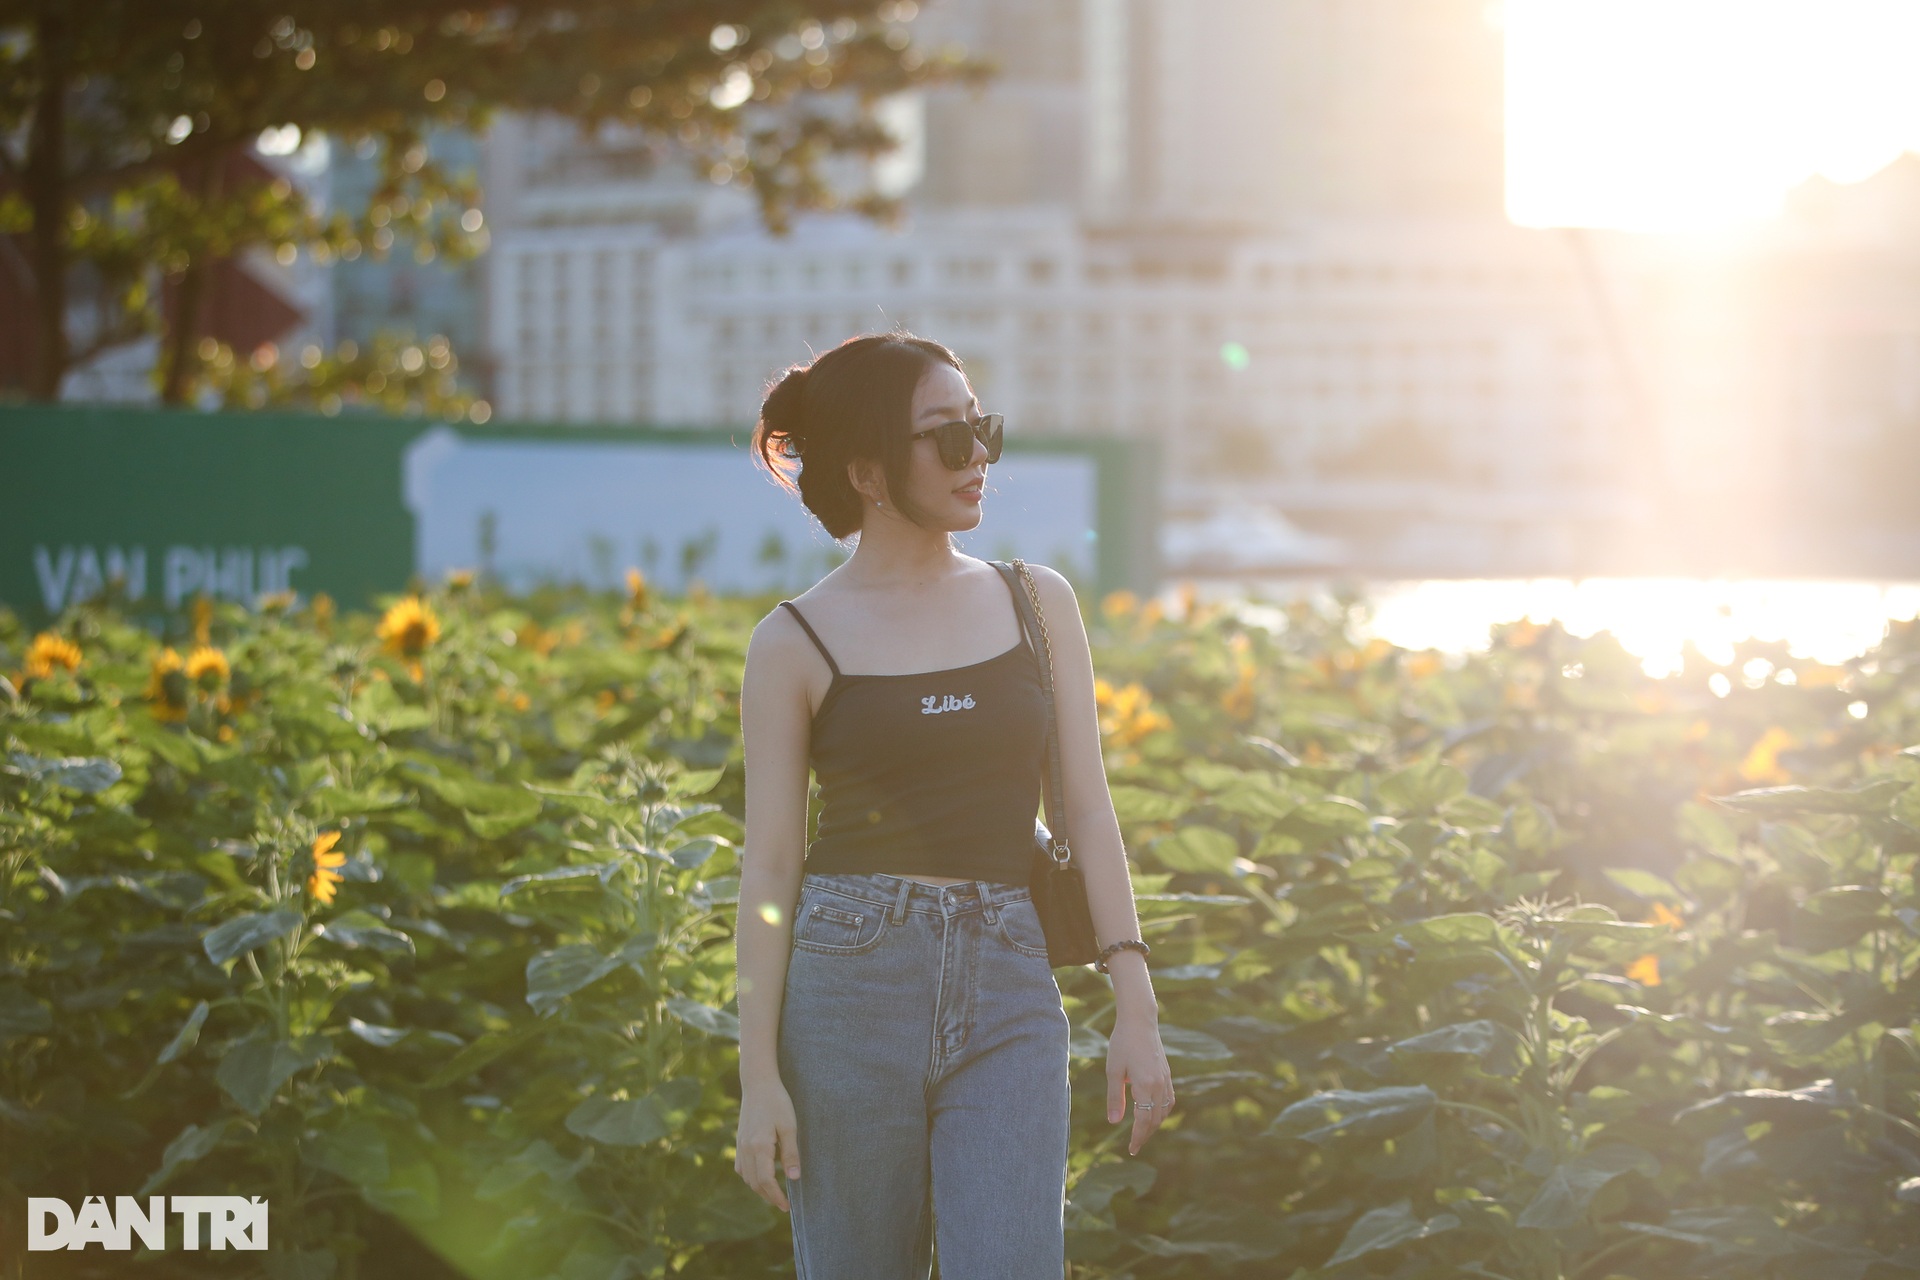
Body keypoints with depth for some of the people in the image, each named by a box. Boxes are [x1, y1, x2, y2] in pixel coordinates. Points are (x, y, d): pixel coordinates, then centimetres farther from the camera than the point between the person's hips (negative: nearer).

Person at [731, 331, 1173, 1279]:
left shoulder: (1038, 604, 9)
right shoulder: (796, 643, 1)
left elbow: (1089, 809, 8)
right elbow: (769, 869, 1)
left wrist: (1135, 1007, 0)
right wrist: (758, 1079, -4)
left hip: (1007, 994, 2)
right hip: (850, 985, -1)